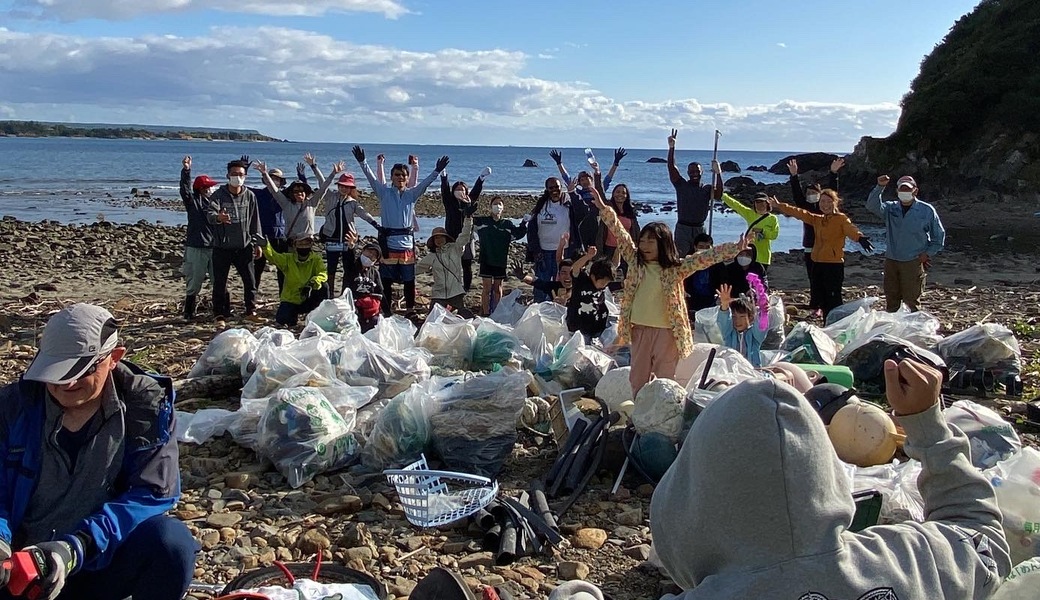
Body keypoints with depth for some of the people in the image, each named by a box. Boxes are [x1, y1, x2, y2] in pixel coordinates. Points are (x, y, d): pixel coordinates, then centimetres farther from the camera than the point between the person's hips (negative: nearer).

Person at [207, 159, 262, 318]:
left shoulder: (250, 196, 4)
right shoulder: (218, 194, -5)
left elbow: (255, 221, 10)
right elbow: (210, 213, -21)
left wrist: (257, 243, 9)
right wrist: (218, 217, -44)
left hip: (244, 246, 2)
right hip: (222, 247, -2)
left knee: (250, 280, 2)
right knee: (219, 281, 3)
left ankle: (251, 310, 16)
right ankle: (220, 313, 15)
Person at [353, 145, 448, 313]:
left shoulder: (412, 194, 8)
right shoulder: (384, 192, 4)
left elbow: (425, 184, -4)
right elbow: (372, 179, -6)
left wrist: (437, 171, -19)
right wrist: (362, 162, -20)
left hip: (407, 242, 2)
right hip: (388, 241, -1)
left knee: (409, 279, 8)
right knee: (386, 279, 4)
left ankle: (410, 309, 19)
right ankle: (386, 311, 14)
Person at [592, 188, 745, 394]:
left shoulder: (676, 269, -3)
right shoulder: (636, 262, 4)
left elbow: (705, 258, -10)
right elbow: (619, 233, 2)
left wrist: (735, 248, -20)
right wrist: (603, 208, -2)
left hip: (666, 331, -3)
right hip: (639, 329, 3)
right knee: (637, 379, 12)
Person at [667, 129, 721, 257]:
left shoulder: (707, 189, 8)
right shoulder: (681, 185, 2)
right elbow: (671, 167, -9)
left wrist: (718, 173, -24)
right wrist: (671, 147, -20)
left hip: (700, 229, 3)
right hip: (682, 228, -3)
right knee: (680, 258, -8)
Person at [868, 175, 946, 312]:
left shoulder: (927, 210, 0)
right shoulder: (890, 209, 5)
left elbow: (939, 235, 8)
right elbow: (872, 206, -14)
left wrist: (928, 253, 0)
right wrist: (880, 187, -26)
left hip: (914, 263, -3)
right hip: (892, 261, 3)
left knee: (912, 300, -2)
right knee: (891, 301, 9)